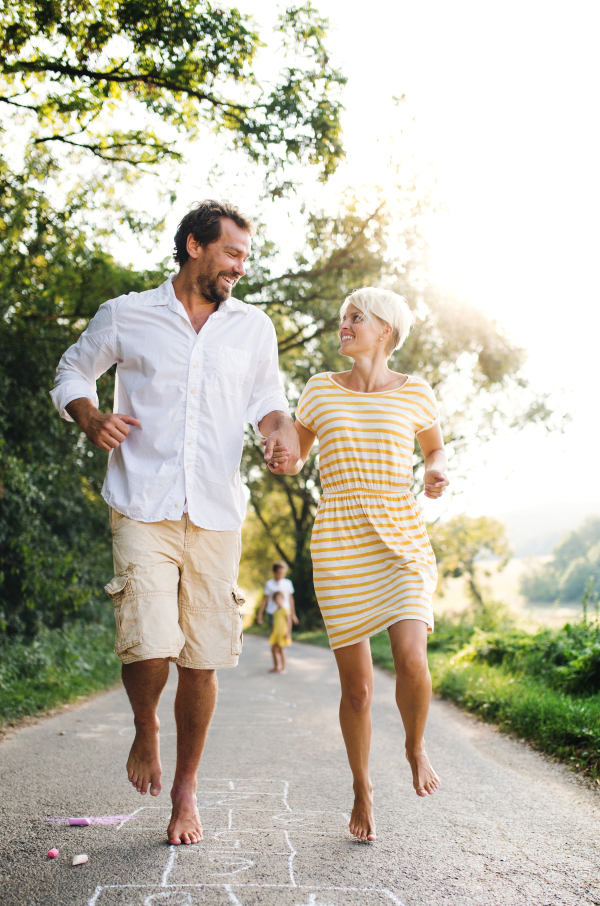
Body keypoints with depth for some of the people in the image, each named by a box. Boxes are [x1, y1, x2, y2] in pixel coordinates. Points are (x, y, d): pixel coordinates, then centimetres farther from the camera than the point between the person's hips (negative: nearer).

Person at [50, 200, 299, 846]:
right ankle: (145, 731, 19)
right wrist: (91, 418, -3)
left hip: (216, 515, 2)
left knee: (203, 659, 3)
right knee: (148, 646, -16)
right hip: (142, 508, -2)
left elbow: (267, 397, 23)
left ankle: (186, 790, 23)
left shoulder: (254, 328, 13)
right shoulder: (125, 316, 6)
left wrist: (281, 428, -1)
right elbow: (73, 372, 18)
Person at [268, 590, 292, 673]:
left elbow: (289, 622, -13)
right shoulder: (275, 612, 12)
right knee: (274, 649, 9)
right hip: (275, 634, 7)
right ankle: (276, 667, 22)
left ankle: (283, 668, 7)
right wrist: (272, 633, 19)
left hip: (282, 634, -7)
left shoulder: (285, 611, -10)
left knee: (281, 650, -3)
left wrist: (288, 632, -18)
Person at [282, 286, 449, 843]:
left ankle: (415, 747, 12)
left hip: (402, 543, -1)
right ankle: (362, 788, 28)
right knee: (356, 688, 2)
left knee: (412, 660, -22)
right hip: (339, 550, 1)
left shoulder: (415, 394, 5)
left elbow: (435, 448, 22)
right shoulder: (321, 390, 7)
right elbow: (293, 459, 17)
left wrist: (436, 472, 0)